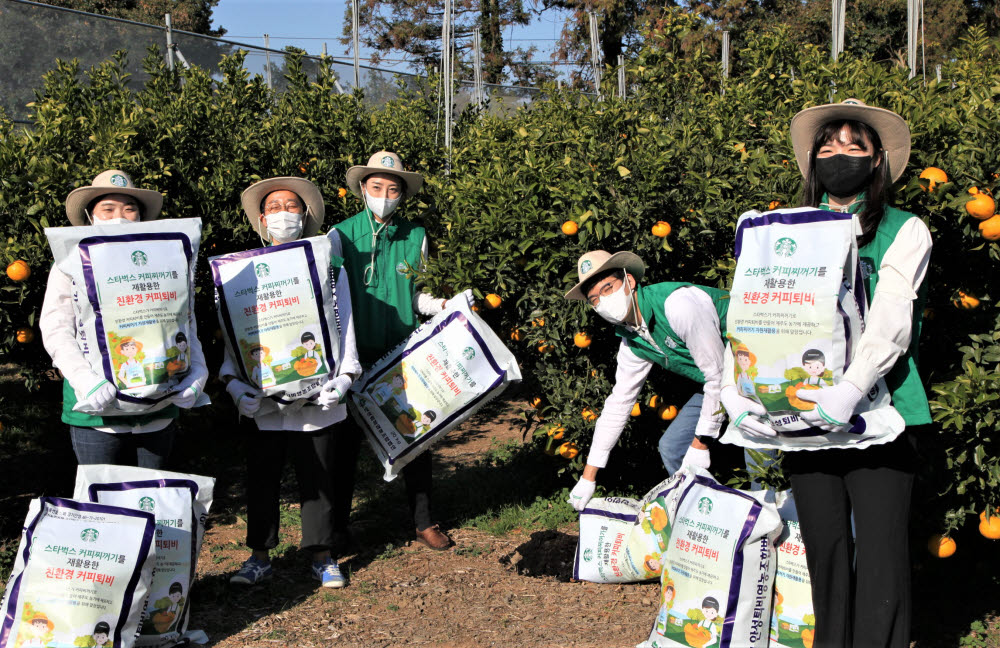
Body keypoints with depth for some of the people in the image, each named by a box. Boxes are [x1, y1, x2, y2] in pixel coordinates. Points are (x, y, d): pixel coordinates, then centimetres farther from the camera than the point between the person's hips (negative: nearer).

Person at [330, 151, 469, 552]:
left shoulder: (414, 237, 3)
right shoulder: (341, 234, -2)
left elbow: (413, 296, 11)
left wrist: (445, 305, -6)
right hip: (355, 353, -1)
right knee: (347, 440, 7)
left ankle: (424, 522, 20)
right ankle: (337, 525, 21)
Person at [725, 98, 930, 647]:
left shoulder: (905, 231, 4)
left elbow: (889, 323, -10)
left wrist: (851, 390, -25)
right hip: (803, 412, 3)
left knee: (880, 556, -6)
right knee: (824, 550, 8)